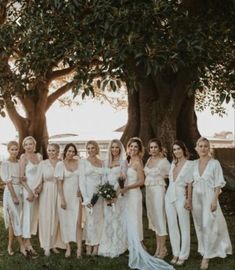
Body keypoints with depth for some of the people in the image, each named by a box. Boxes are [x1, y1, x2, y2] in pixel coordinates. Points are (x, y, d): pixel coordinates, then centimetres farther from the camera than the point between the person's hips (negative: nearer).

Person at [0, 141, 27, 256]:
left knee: (14, 221, 9)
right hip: (10, 192, -6)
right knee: (15, 220, -3)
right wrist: (14, 196, -14)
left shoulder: (19, 163, 9)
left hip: (20, 191, 6)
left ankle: (10, 246, 16)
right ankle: (22, 246, 2)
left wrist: (19, 195, 3)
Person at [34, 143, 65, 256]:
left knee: (56, 219, 5)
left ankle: (54, 244, 18)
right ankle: (47, 246, 10)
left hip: (58, 193, 1)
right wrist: (36, 190, -16)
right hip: (46, 194, -1)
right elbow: (39, 179, -1)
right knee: (46, 218, 2)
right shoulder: (43, 164, 2)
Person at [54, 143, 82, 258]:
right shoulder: (60, 164, -3)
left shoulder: (79, 163, 3)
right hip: (65, 196, -1)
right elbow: (59, 183, -5)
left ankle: (79, 249, -3)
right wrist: (62, 199, -10)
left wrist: (82, 195, 2)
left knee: (78, 222, -4)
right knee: (66, 222, 5)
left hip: (77, 196, 1)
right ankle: (68, 248, 13)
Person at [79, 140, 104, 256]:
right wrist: (86, 198, -12)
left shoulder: (101, 163, 11)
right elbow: (81, 181, -5)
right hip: (88, 193, -3)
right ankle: (89, 246, 8)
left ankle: (96, 247, 10)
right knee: (90, 219, -2)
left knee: (99, 219, 3)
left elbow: (104, 179, 11)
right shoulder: (84, 162, 0)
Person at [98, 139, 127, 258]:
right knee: (108, 219, 6)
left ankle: (117, 247, 7)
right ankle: (107, 247, 14)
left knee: (117, 219, -1)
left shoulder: (123, 161, 1)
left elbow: (123, 177, -5)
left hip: (118, 193, -4)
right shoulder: (106, 162, 13)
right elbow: (104, 177, 12)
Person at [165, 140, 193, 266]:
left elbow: (190, 183, -9)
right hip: (169, 196, 6)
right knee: (172, 226, 10)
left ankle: (183, 255, 12)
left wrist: (189, 200, -12)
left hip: (181, 197, -6)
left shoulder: (189, 164, -7)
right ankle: (175, 253, 20)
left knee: (184, 227, 3)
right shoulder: (173, 163, 9)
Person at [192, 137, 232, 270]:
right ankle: (205, 251, 25)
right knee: (200, 226, 10)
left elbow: (218, 184, -7)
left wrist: (214, 200, -14)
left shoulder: (215, 163, -6)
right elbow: (192, 182, 11)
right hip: (196, 197, 5)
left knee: (208, 226, -5)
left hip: (209, 197, -4)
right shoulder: (194, 164, 6)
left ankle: (206, 256, 2)